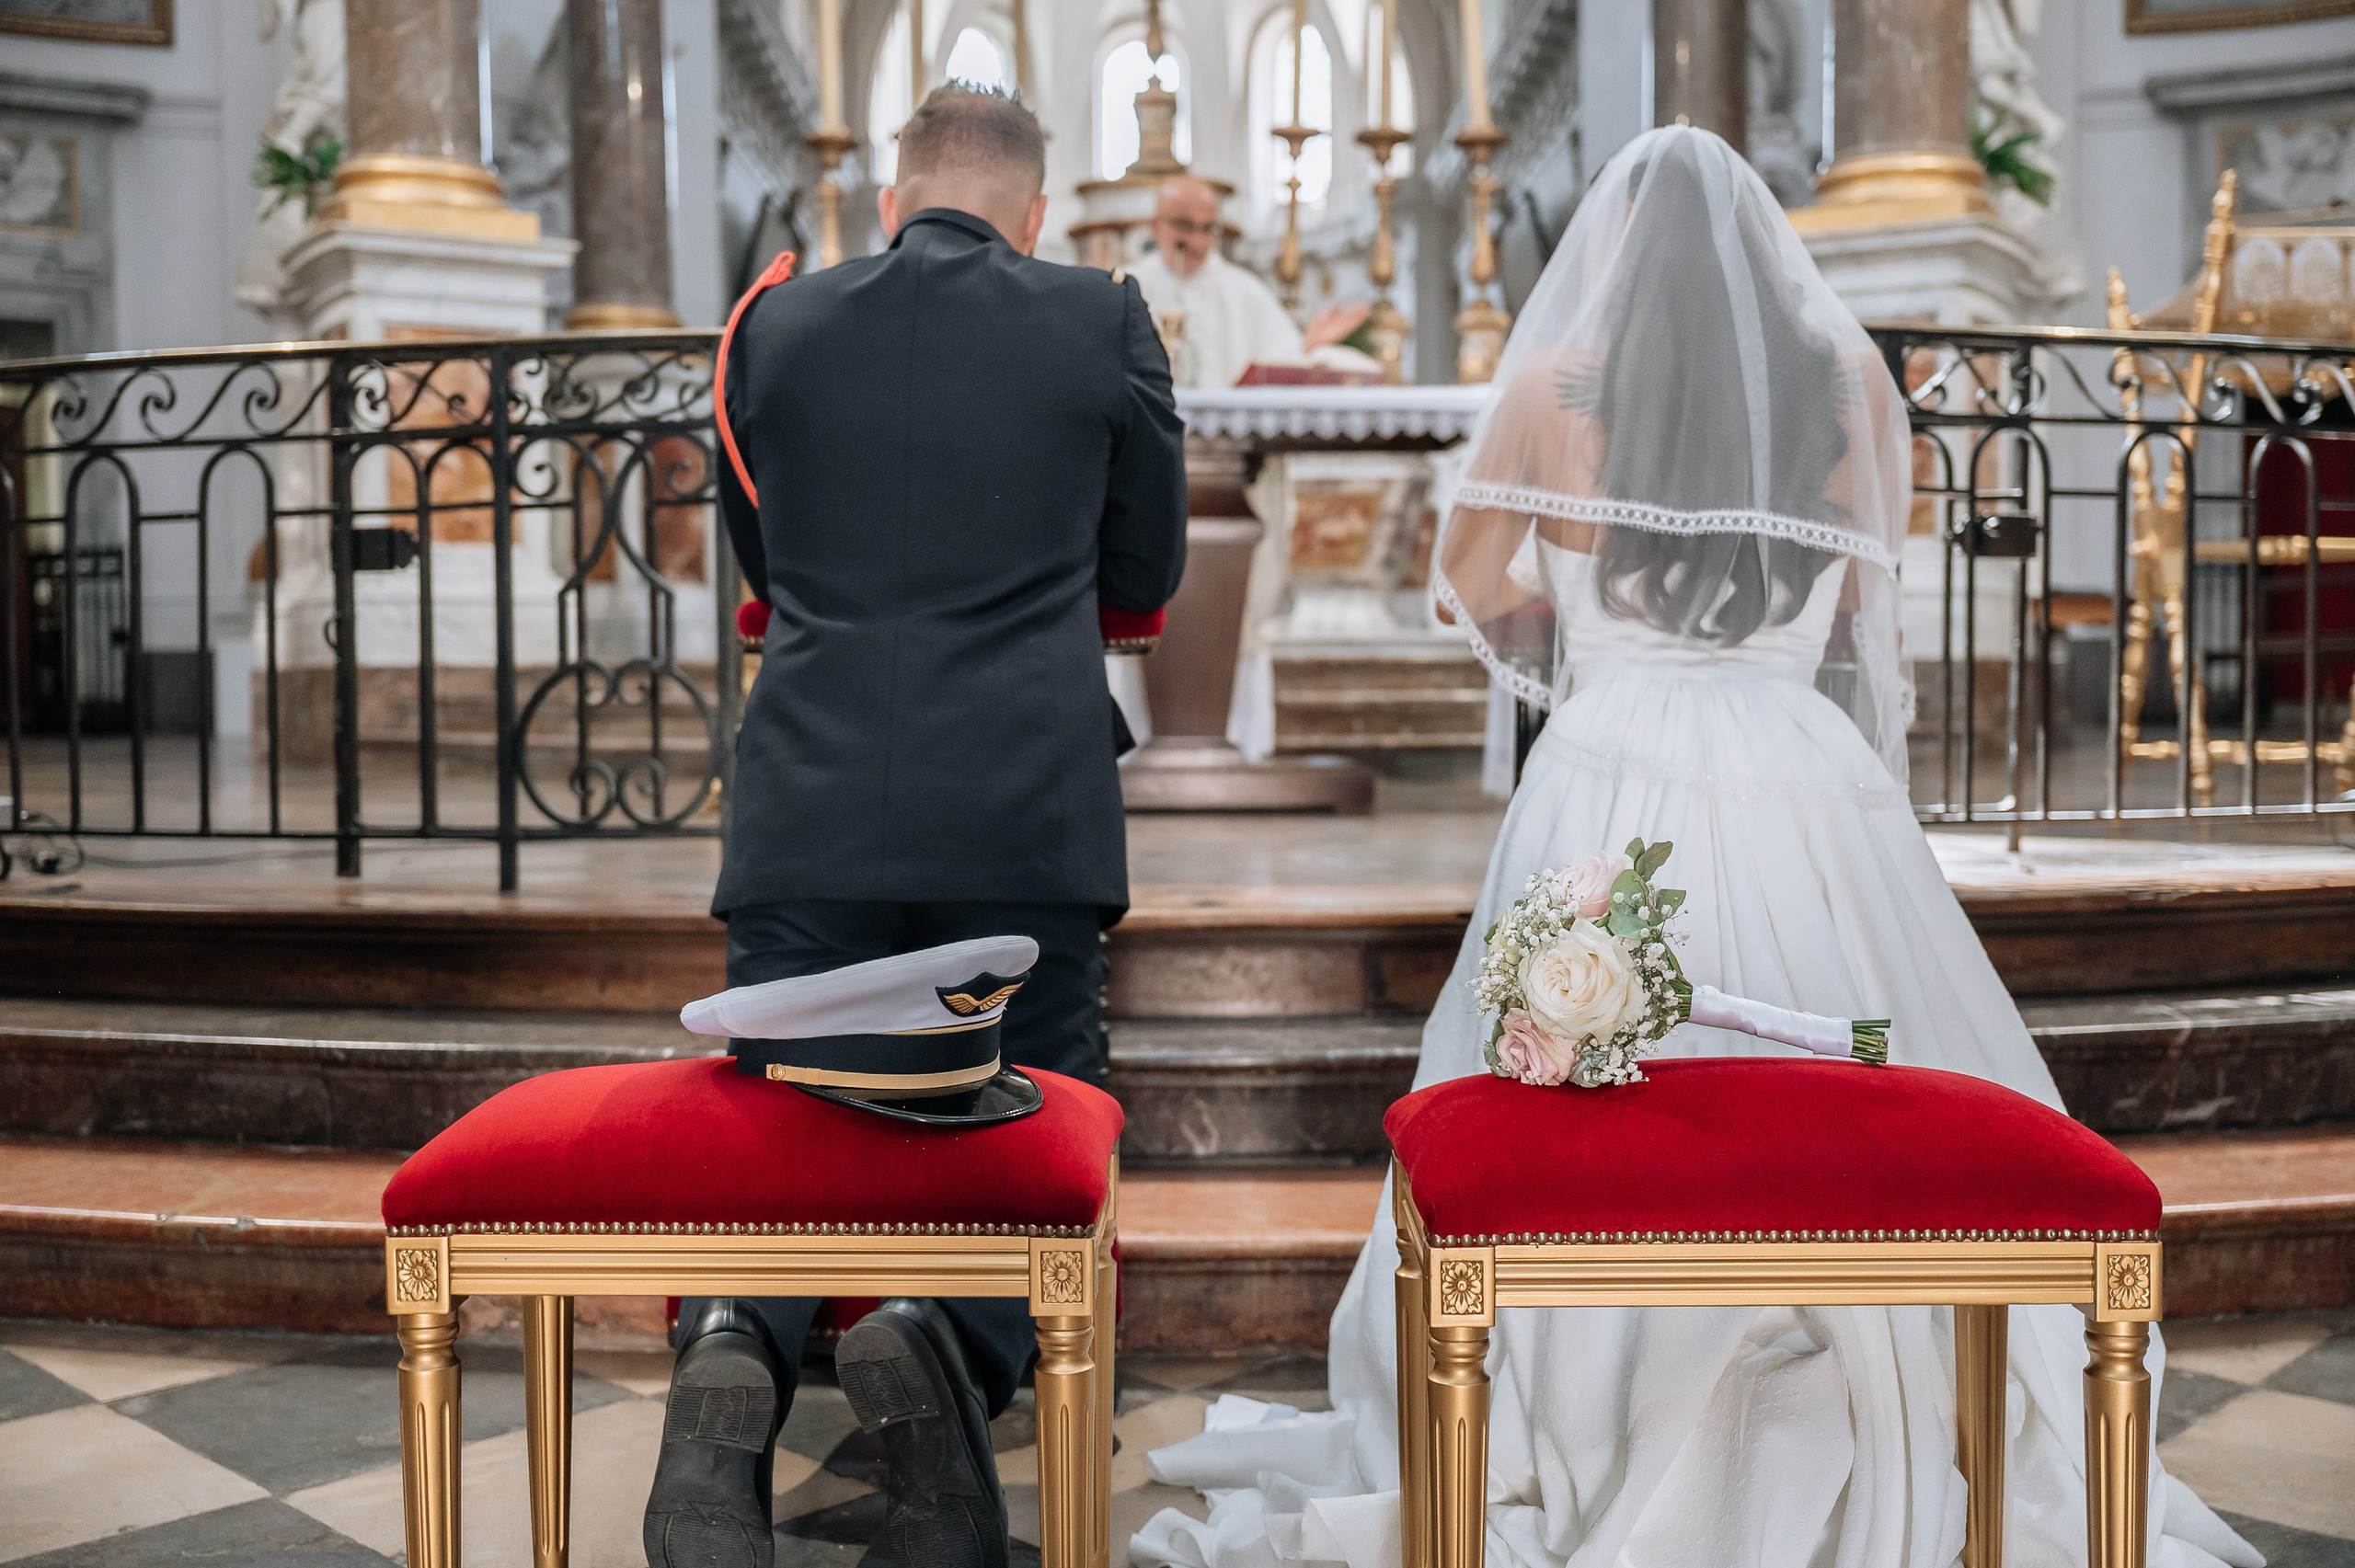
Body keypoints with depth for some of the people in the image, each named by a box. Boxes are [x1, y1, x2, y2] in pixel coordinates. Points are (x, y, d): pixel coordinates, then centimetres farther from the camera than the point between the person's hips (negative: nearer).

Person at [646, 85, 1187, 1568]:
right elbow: (1148, 568, 14)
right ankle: (947, 1341, -19)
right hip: (1027, 818, -1)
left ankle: (734, 1343, -18)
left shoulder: (774, 322, 9)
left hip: (809, 814, 2)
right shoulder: (1103, 319, 4)